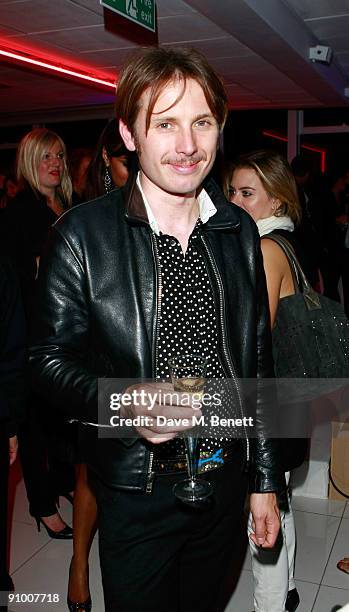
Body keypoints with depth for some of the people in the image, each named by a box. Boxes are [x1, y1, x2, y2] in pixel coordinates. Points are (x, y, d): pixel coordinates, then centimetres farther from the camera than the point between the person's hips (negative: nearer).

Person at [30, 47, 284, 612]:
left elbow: (258, 361, 5)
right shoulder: (82, 233, -13)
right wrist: (122, 401, -29)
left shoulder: (240, 230, -1)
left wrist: (265, 479, 7)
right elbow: (51, 358, -8)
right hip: (138, 489, -4)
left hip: (227, 480, 4)